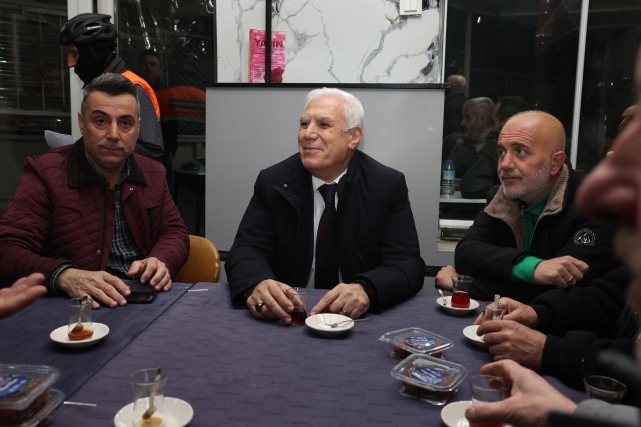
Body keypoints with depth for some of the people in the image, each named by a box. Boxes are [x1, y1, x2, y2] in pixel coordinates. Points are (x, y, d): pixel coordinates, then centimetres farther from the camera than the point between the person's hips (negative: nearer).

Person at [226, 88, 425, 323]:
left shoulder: (389, 185, -3)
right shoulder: (272, 182, 2)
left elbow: (408, 264, -9)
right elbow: (247, 249, -4)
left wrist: (366, 289, -31)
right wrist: (257, 284, -28)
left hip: (361, 320, 0)